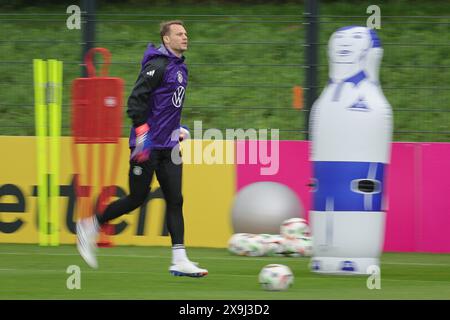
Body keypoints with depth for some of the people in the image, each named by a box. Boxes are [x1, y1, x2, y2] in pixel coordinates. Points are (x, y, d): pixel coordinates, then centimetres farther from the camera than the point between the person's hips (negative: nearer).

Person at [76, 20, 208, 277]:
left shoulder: (180, 68, 14)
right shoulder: (157, 66, -14)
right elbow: (136, 100, -19)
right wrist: (142, 133, -24)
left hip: (168, 146, 8)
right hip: (149, 146, -8)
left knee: (175, 200, 0)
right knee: (137, 198, -2)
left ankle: (180, 260, -4)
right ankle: (90, 226, 17)